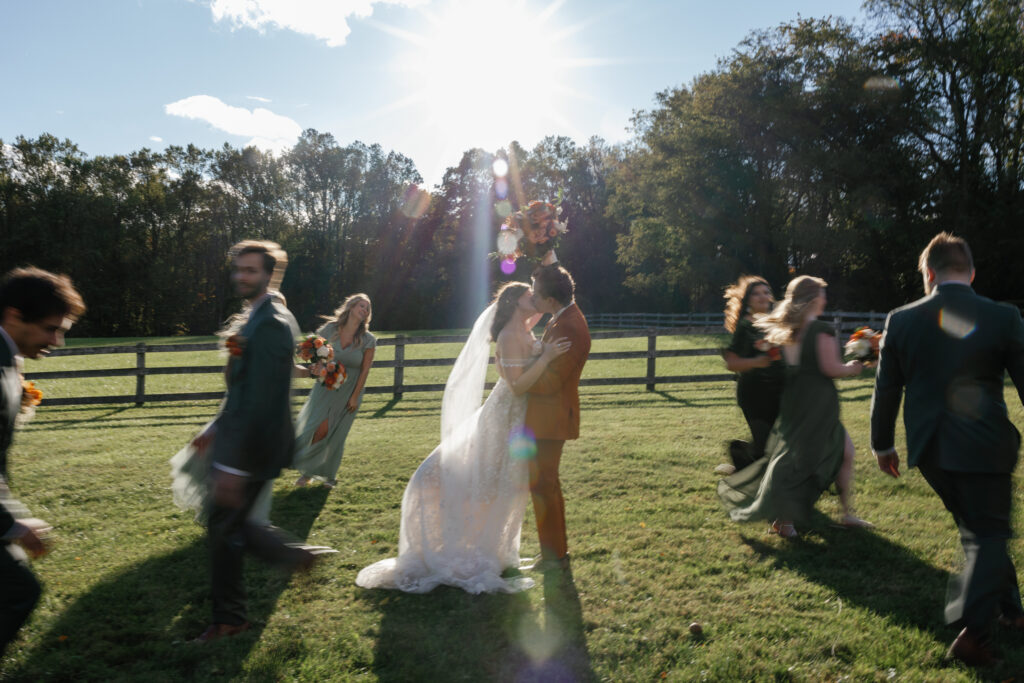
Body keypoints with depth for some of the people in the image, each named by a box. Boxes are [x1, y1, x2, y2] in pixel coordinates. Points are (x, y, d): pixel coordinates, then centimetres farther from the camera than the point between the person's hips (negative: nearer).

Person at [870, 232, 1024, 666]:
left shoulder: (901, 321, -3)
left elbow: (886, 390, 2)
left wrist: (882, 444, 14)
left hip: (928, 451, 3)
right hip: (985, 447, -3)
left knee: (976, 528, 23)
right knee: (989, 535, 10)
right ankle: (971, 632, 3)